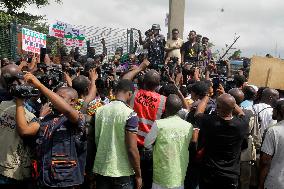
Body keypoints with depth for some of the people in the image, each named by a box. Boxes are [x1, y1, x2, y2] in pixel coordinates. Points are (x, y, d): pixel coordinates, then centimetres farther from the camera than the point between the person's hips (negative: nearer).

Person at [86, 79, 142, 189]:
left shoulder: (99, 111, 0)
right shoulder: (130, 114, -15)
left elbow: (92, 142, 6)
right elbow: (132, 149, -18)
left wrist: (89, 168, 18)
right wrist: (138, 175, -6)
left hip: (101, 169, 5)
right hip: (121, 172, -5)